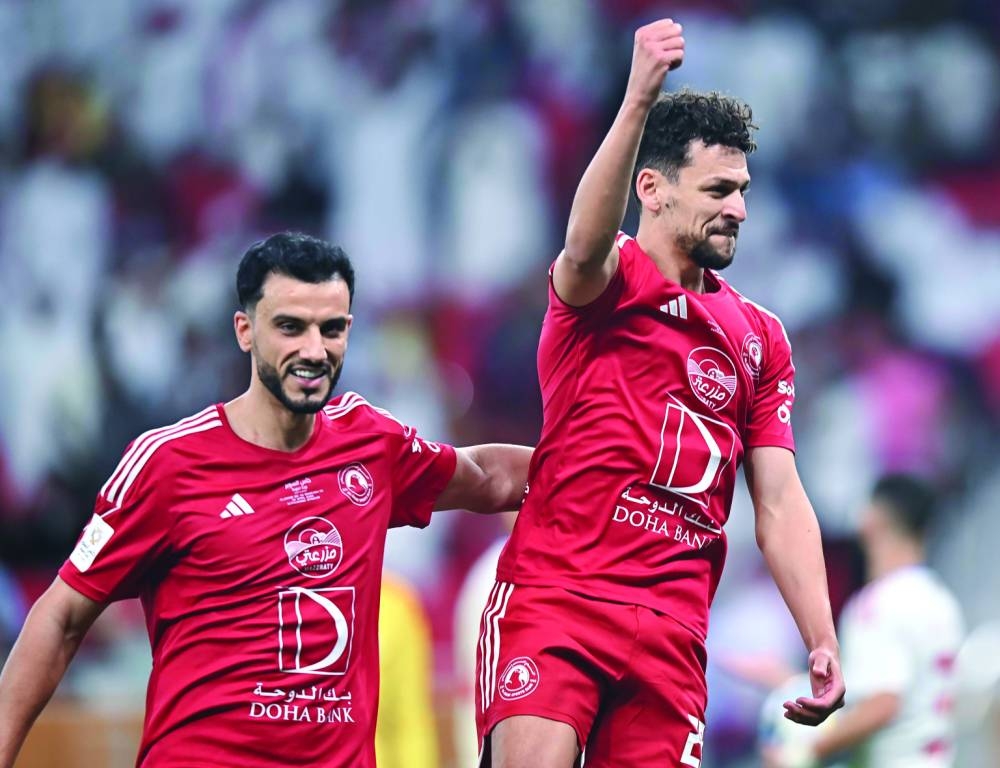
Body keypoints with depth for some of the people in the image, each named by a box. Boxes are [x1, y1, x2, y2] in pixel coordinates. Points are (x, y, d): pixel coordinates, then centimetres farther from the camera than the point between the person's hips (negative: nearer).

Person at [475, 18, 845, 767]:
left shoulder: (760, 338, 17)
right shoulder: (610, 282, 2)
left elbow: (780, 505, 15)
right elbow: (587, 245, -24)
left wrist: (822, 641, 3)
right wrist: (639, 102, -39)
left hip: (671, 631, 5)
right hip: (552, 594, -5)